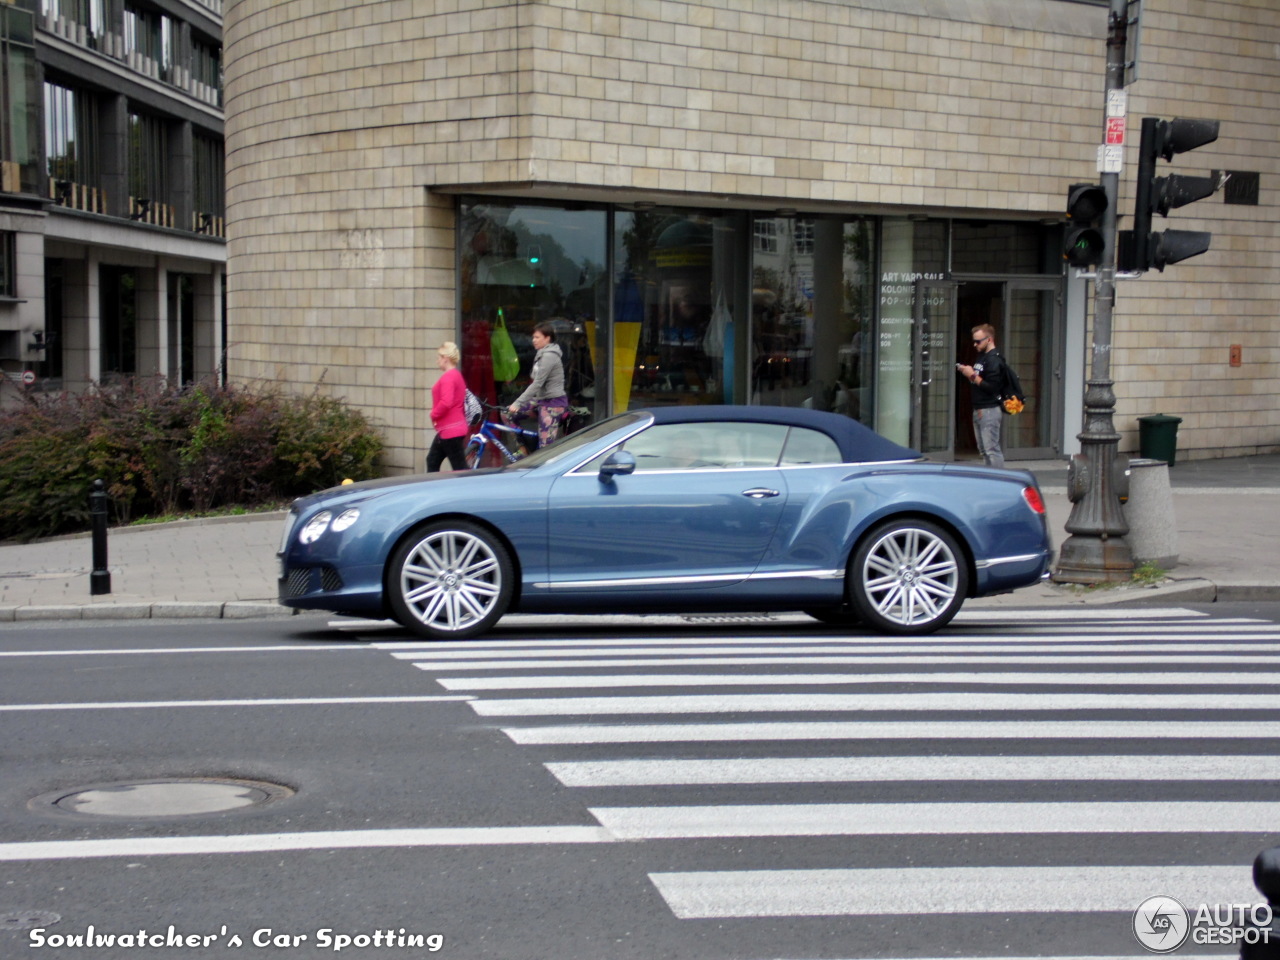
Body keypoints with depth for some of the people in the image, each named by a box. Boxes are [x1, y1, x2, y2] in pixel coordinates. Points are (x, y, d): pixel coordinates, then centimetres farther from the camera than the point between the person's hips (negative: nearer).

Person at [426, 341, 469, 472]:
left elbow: (446, 402, -28)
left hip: (450, 430, -11)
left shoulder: (448, 377, -17)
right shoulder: (456, 375, 15)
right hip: (449, 429, 11)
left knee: (459, 468, -8)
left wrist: (434, 414, -11)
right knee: (432, 461, 17)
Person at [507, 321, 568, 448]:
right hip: (541, 399, 10)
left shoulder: (549, 356, -17)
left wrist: (517, 403, -24)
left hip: (552, 402, -10)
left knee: (545, 447, -9)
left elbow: (537, 384, -23)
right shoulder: (542, 353, 13)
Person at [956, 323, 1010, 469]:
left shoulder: (994, 360, -14)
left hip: (990, 411, -10)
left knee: (991, 449, -11)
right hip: (979, 410, 10)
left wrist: (973, 376, -17)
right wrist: (966, 372, 3)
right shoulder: (981, 357, 17)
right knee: (983, 450, 12)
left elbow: (992, 387, -21)